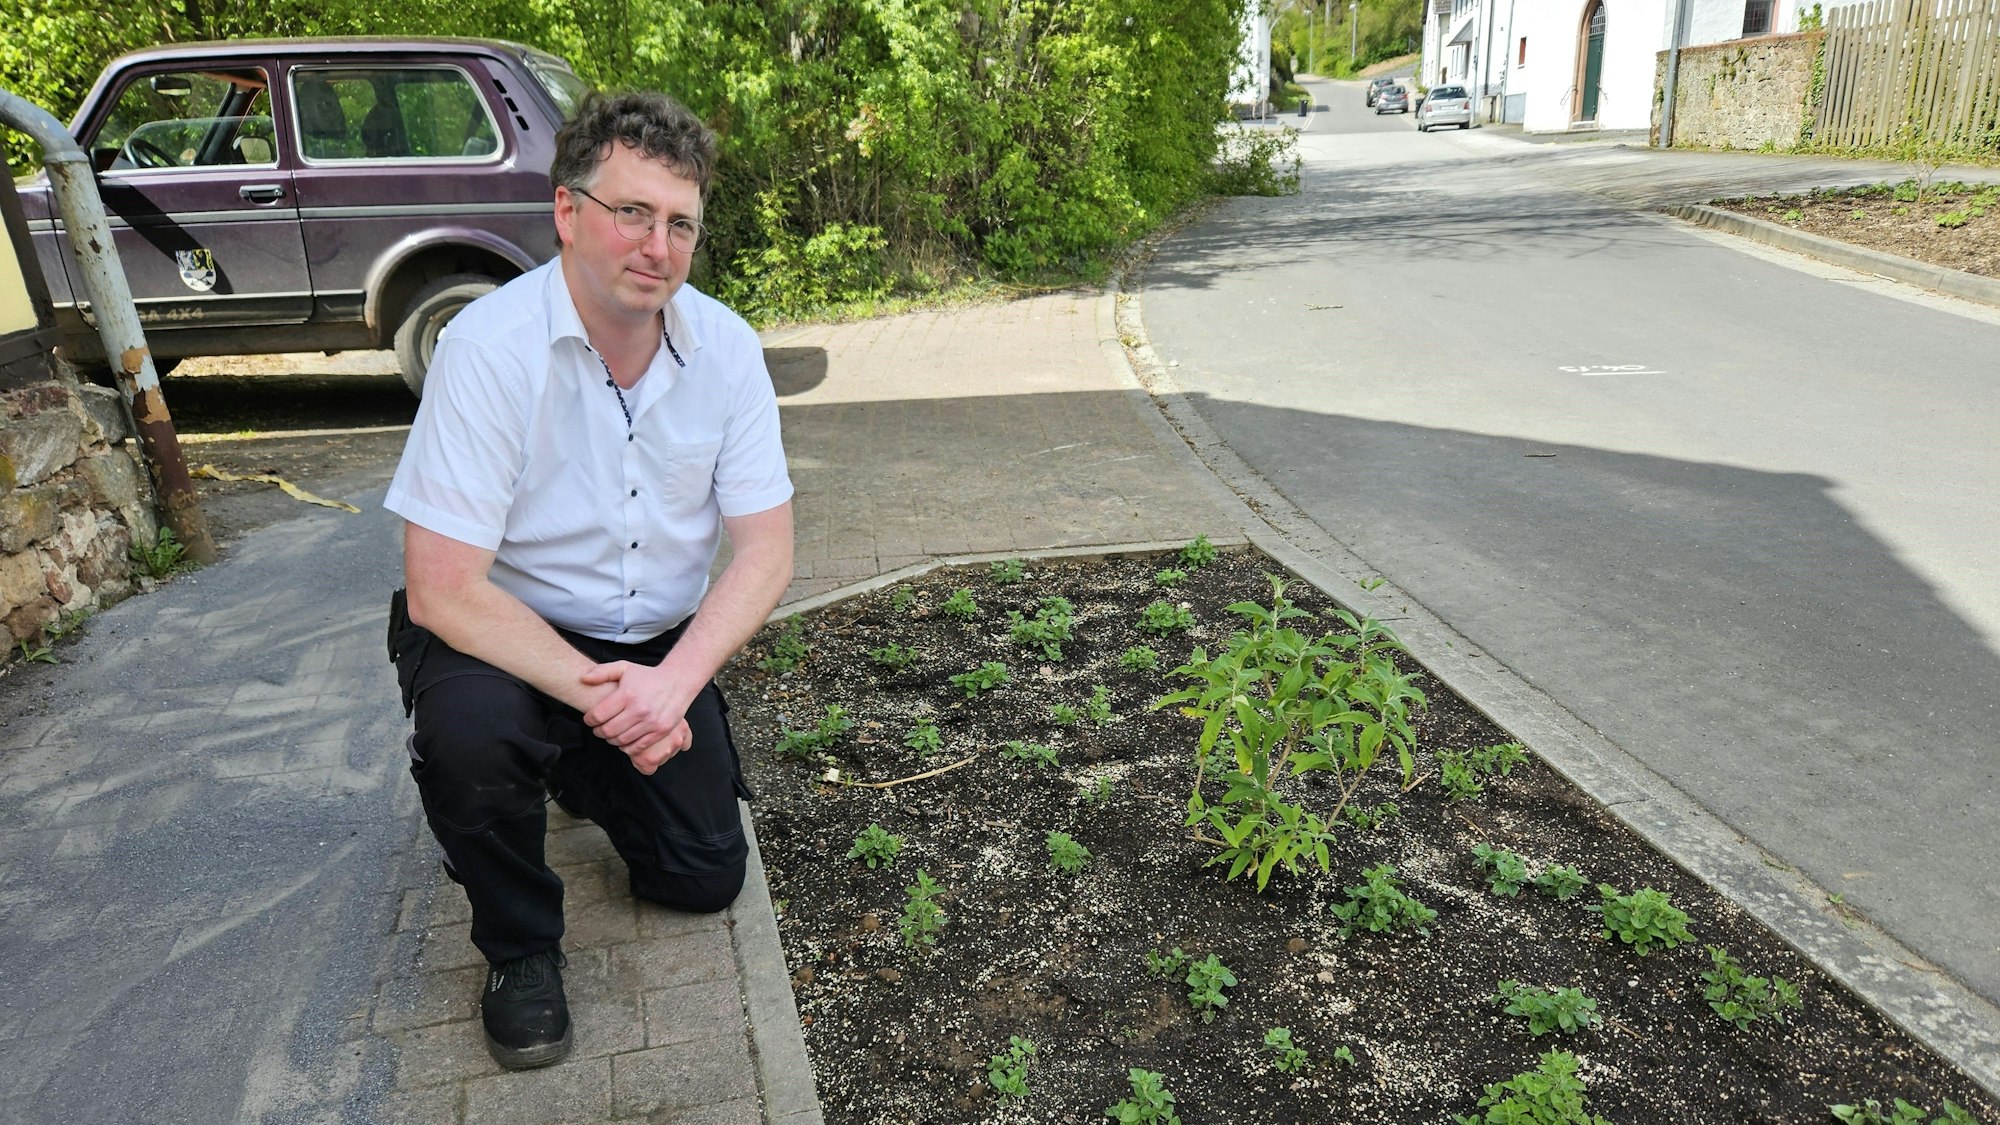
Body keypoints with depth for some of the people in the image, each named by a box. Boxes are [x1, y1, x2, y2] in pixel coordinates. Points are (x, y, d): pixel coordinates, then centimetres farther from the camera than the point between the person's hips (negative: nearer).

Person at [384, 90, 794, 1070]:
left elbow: (765, 549, -12)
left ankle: (584, 768, 35)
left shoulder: (727, 347, -12)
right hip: (504, 633, -3)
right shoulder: (489, 346, -24)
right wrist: (594, 692, -30)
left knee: (705, 877, 2)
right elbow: (443, 589, -26)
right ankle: (520, 948, -4)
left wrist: (672, 683, -27)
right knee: (472, 729, -36)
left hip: (659, 647, 4)